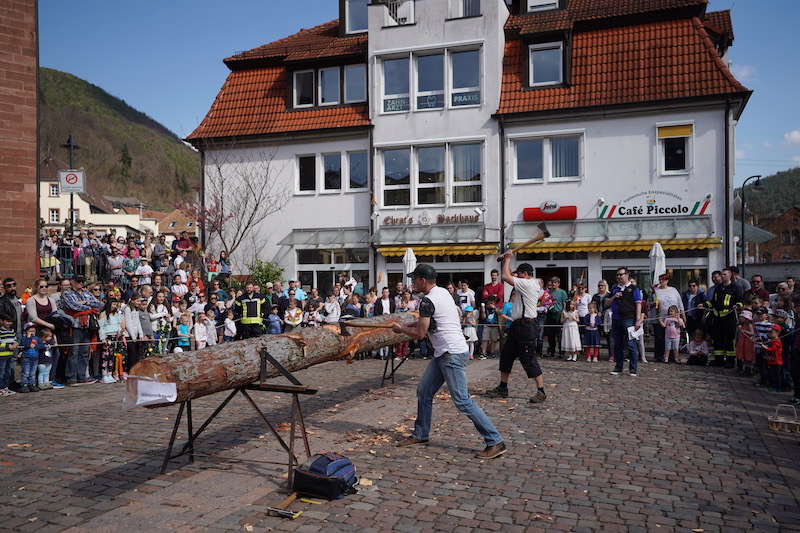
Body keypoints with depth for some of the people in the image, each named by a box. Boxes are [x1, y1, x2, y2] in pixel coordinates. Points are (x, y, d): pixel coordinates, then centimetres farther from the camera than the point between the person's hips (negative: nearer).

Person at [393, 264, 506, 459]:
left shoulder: (428, 300, -16)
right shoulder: (443, 292, 14)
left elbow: (420, 334, -13)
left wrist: (401, 329, 4)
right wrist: (406, 325, 18)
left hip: (452, 354, -10)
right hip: (442, 354, 11)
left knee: (462, 401, -9)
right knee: (424, 392, 16)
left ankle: (495, 442, -5)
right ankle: (420, 434, 27)